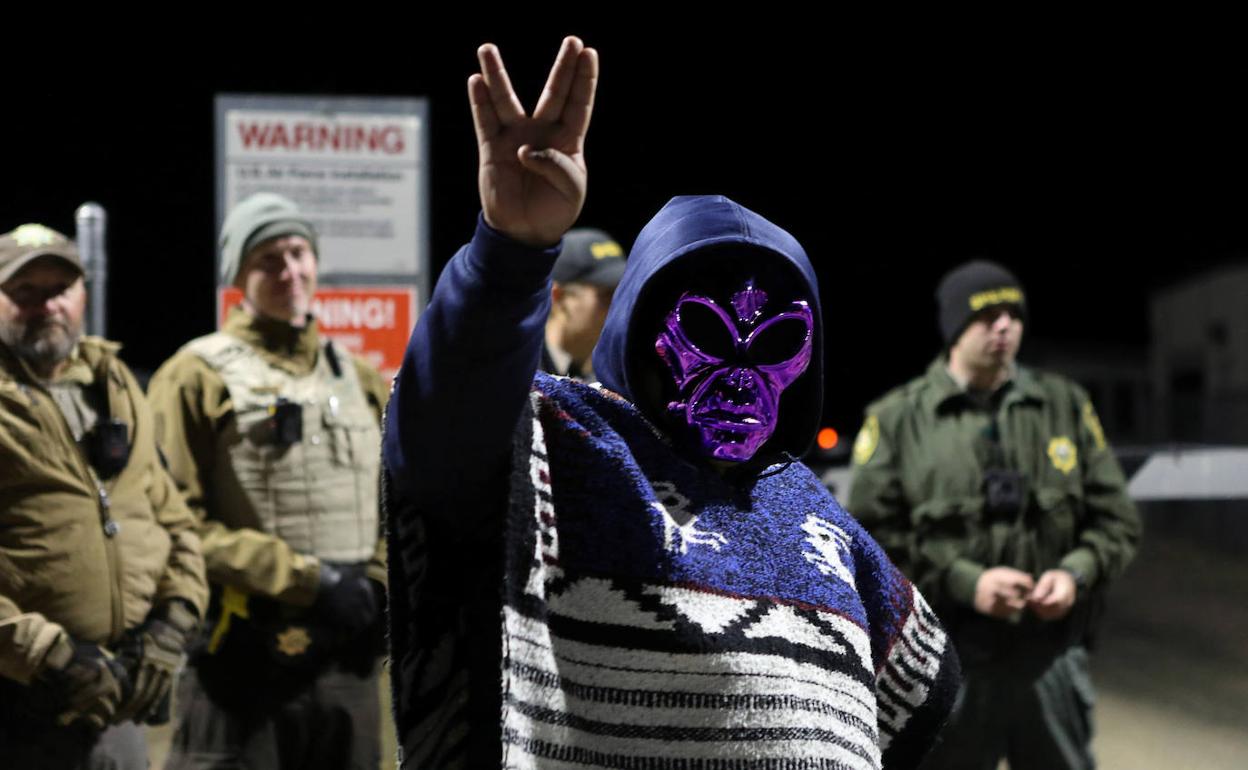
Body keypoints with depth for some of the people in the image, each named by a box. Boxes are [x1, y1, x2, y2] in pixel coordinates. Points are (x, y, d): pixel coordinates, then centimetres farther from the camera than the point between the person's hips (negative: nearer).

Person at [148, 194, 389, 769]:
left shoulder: (357, 379, 17)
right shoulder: (199, 377, -2)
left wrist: (378, 584, 0)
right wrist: (307, 581, -16)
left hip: (347, 658, 6)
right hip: (246, 658, -6)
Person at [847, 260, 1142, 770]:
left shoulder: (1066, 405, 9)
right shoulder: (897, 419, 0)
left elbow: (1116, 519, 10)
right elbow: (870, 534, -6)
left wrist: (1075, 573, -10)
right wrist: (966, 582, -17)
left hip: (1051, 660, 3)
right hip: (947, 666, -3)